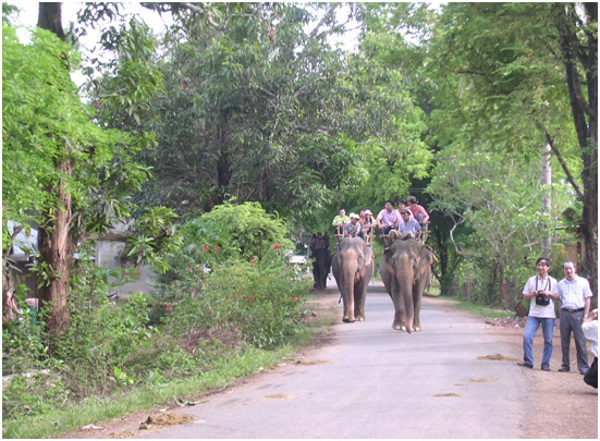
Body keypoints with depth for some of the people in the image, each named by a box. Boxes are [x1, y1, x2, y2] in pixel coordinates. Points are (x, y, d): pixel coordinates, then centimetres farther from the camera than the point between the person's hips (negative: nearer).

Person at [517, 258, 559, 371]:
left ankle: (545, 363, 13)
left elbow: (557, 297, 8)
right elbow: (525, 296, 10)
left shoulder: (553, 281, 8)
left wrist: (549, 294, -11)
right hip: (534, 313, 0)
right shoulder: (531, 280, 9)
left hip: (548, 314, 0)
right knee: (527, 336, -12)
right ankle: (528, 361, -2)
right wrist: (533, 294, -9)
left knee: (548, 340, 3)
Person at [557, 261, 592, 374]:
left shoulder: (583, 282, 5)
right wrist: (561, 315, 7)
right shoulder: (561, 284, 13)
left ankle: (583, 367, -2)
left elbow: (587, 299, 3)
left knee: (580, 341, -6)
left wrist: (585, 315, -4)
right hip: (565, 313, 3)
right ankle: (565, 365, 14)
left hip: (578, 313, -3)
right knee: (564, 341, 5)